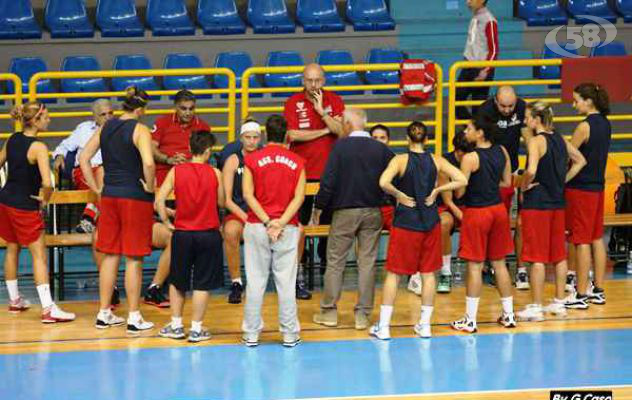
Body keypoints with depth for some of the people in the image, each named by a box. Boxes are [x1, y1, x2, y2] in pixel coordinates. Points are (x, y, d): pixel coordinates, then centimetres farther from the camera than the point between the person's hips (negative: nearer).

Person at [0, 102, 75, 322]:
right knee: (39, 255, -3)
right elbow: (47, 183, -31)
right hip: (25, 206, -8)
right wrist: (45, 199, -11)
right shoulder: (38, 147, -21)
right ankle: (48, 309, -7)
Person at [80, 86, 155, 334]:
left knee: (110, 255, 13)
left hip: (109, 196, 6)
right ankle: (134, 318, 5)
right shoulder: (139, 130, -12)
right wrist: (149, 187, -11)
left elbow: (84, 158, 9)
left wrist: (97, 189, 12)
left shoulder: (106, 128, 7)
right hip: (135, 198, -6)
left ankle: (104, 314, 19)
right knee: (134, 259, 1)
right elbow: (148, 163, -27)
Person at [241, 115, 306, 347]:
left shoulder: (252, 160, 1)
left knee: (255, 282, 4)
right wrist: (281, 223, -10)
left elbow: (248, 194, -6)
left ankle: (251, 334, 7)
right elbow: (299, 197, -5)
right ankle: (289, 334, 6)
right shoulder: (297, 162, 3)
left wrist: (267, 222, -9)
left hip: (257, 226, 0)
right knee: (286, 282, 3)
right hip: (288, 229, 0)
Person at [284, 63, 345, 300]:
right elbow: (293, 135, -15)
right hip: (302, 172, -2)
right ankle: (298, 278, 0)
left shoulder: (334, 101, 3)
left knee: (330, 223, 11)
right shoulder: (293, 103, -3)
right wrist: (325, 130, -10)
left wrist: (322, 111, -17)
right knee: (299, 226, -3)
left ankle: (325, 260, 34)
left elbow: (342, 131, -9)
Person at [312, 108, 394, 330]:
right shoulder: (381, 149, 0)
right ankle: (363, 314, 6)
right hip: (372, 212, 3)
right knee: (367, 263, 5)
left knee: (335, 262, 8)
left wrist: (319, 207, -1)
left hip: (344, 212, -2)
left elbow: (329, 180, -11)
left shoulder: (341, 146, -9)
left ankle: (329, 311, 13)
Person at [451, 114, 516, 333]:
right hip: (498, 209, 6)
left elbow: (459, 192, -16)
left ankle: (470, 320, 4)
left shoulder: (470, 158, -18)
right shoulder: (501, 152, 1)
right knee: (499, 263, 16)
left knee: (475, 266, 0)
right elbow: (507, 182, 11)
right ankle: (508, 314, 23)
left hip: (476, 211, -6)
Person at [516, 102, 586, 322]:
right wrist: (562, 180, 14)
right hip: (558, 202, 7)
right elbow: (580, 161, 18)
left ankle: (536, 307, 0)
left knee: (537, 257, -2)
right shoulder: (559, 139, 8)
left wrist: (523, 186, -11)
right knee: (559, 254, 13)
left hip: (536, 204, -7)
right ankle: (559, 303, 21)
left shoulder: (536, 141, -15)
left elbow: (531, 171, -29)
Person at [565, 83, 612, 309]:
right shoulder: (605, 123, 7)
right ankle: (598, 291, 19)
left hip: (580, 189, -8)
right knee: (597, 238, 13)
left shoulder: (585, 126, -18)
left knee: (581, 241, -3)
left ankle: (581, 295, 0)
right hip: (597, 186, 8)